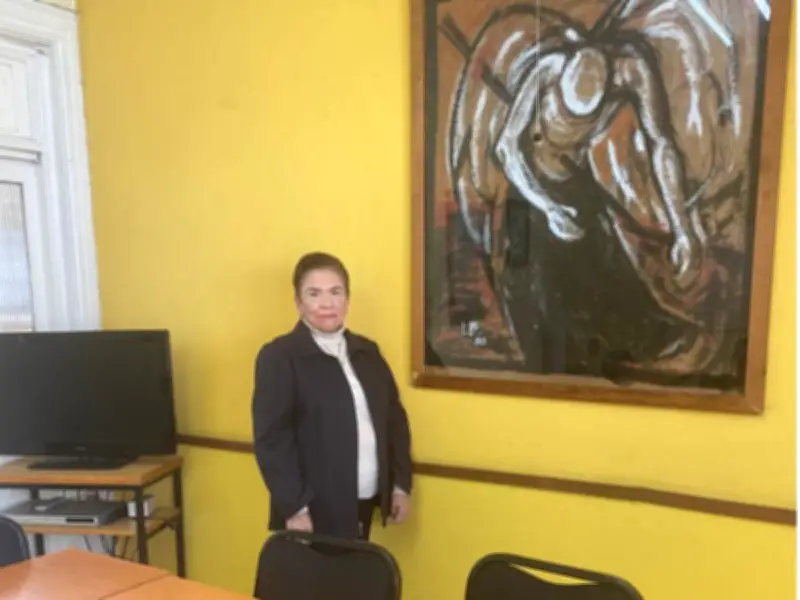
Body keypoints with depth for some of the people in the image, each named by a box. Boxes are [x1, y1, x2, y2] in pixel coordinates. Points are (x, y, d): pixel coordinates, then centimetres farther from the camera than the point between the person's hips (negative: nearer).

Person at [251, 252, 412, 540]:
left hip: (364, 505, 6)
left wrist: (401, 484, 9)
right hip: (315, 511, -5)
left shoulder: (367, 351, 8)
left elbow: (395, 418, 12)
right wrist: (294, 508, -16)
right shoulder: (279, 356, -10)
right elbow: (271, 439, -13)